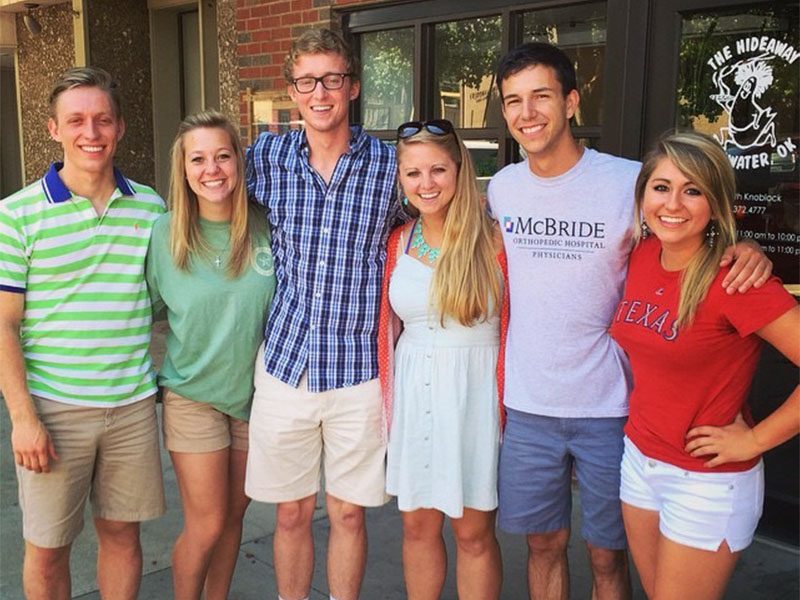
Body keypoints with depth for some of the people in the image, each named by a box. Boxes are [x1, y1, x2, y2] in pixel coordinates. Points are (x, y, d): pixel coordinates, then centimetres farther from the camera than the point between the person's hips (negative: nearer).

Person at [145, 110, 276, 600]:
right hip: (193, 395, -2)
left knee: (233, 514, 16)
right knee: (207, 526, 2)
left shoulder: (268, 228, -8)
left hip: (255, 391, 2)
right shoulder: (164, 234, -11)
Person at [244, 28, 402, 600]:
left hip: (358, 369, -1)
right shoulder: (266, 157, 0)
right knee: (292, 513, 14)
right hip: (284, 363, 1)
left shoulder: (390, 164, -3)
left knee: (348, 512, 13)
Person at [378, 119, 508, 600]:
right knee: (418, 525, 14)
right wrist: (390, 395, 10)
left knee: (474, 533, 7)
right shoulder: (399, 242, 4)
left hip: (475, 392, -4)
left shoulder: (494, 239, -9)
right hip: (414, 392, 4)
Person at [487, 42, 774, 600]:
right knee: (544, 544, 17)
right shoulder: (501, 187, 1)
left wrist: (747, 251, -22)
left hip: (607, 407, -3)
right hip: (527, 405, 3)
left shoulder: (629, 182, -12)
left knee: (608, 555, 11)